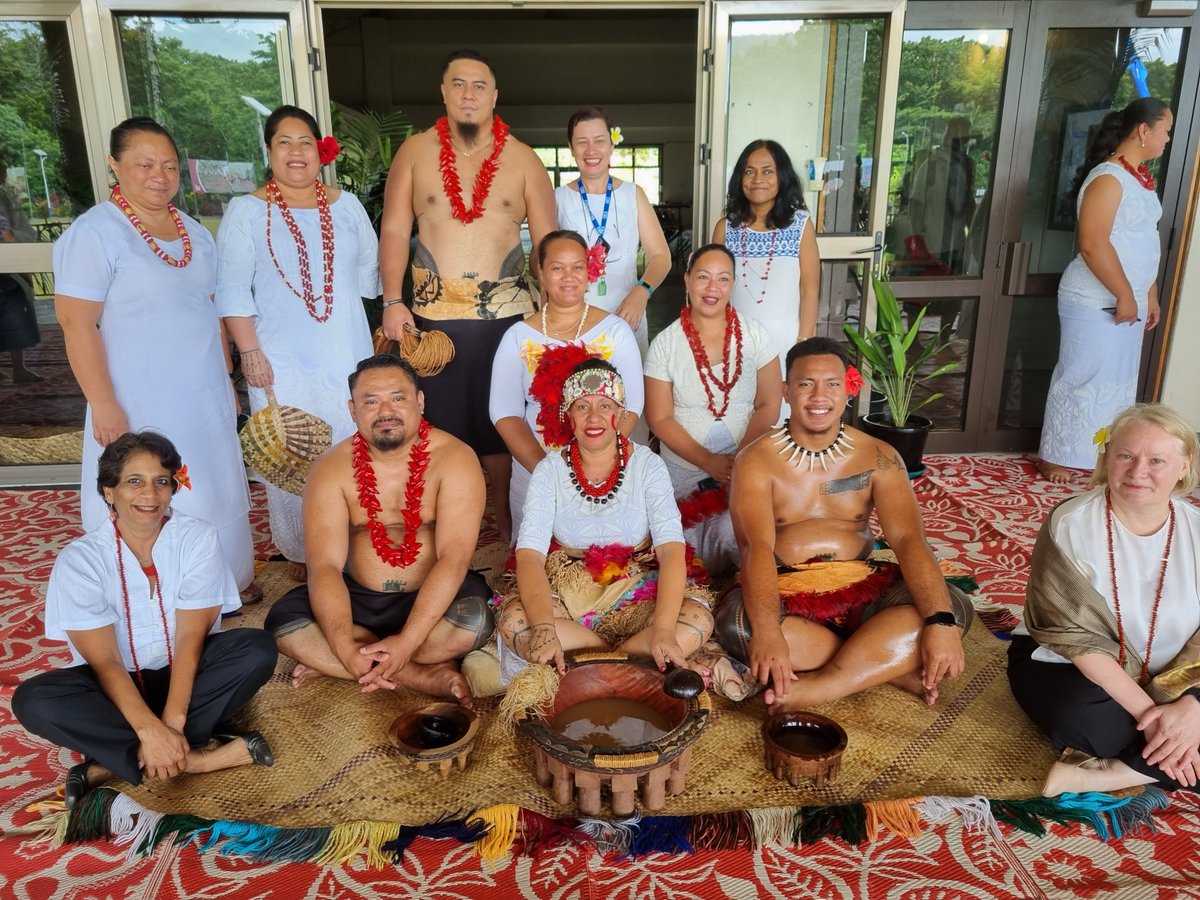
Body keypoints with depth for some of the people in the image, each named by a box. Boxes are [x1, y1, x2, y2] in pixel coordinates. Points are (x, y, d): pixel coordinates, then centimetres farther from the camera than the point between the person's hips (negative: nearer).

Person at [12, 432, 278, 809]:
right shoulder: (79, 559, -12)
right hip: (118, 685, 0)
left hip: (184, 674, 0)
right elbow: (105, 661, -18)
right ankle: (195, 757, -27)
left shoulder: (198, 538, -12)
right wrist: (150, 730, -31)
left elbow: (190, 638, -17)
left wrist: (173, 721, -28)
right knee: (33, 699, -28)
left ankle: (112, 763, -24)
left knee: (257, 649, -28)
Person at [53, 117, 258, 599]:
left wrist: (226, 380, 16)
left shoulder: (195, 231, 9)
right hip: (141, 406, -6)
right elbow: (77, 325, -15)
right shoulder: (94, 233, -12)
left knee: (215, 496, 16)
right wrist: (104, 405, -18)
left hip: (206, 399, 7)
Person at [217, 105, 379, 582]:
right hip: (282, 362, -2)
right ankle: (299, 552, 19)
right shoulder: (246, 211, 0)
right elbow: (233, 289, -4)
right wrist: (250, 351, -10)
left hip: (347, 356, 3)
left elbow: (368, 271, 14)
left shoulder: (346, 205, 10)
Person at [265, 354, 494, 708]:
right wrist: (346, 650, -32)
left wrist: (405, 642, -32)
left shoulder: (454, 459, -16)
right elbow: (324, 566, -17)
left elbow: (453, 559, -23)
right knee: (283, 621, -21)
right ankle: (425, 675, -20)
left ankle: (328, 667, -16)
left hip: (433, 597, -2)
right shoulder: (331, 469, -9)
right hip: (359, 598, 3)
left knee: (473, 621, -33)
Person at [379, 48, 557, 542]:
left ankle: (504, 516, 24)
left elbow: (547, 241, 4)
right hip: (433, 314, 1)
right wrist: (392, 302, -6)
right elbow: (395, 230, 3)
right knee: (442, 421, 8)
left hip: (505, 314, 0)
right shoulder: (415, 151, 4)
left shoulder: (523, 160, 4)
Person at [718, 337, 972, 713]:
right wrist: (766, 631, -38)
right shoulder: (756, 460, -6)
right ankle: (895, 669, -19)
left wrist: (940, 621, -28)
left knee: (953, 605, -22)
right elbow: (756, 547, -20)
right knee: (737, 622, -35)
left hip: (860, 586, 2)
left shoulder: (878, 457, 2)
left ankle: (811, 689, -29)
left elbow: (907, 538, -11)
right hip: (786, 591, -2)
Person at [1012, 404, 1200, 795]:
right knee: (1083, 719, -36)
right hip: (1066, 665, -3)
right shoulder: (1070, 524, -17)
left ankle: (1100, 774, -19)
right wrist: (1147, 712, -25)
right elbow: (1077, 637, -21)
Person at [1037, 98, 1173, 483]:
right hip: (1097, 301, -10)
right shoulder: (1108, 178, -17)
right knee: (1082, 377, -3)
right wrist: (1124, 295, -20)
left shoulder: (1140, 177, 13)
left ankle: (1096, 453, 27)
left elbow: (1144, 245, 19)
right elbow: (1093, 244, -25)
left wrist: (1149, 295, 18)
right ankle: (1055, 460, 8)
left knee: (1117, 379, 15)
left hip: (1128, 299, 10)